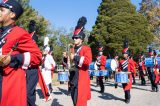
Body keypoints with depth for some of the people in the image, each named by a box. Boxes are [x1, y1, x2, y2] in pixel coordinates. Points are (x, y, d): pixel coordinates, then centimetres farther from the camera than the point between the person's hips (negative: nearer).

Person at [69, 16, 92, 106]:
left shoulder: (86, 49, -6)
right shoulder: (72, 49, 15)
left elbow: (88, 60, -25)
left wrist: (75, 57, -23)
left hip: (81, 79, -7)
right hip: (73, 79, 7)